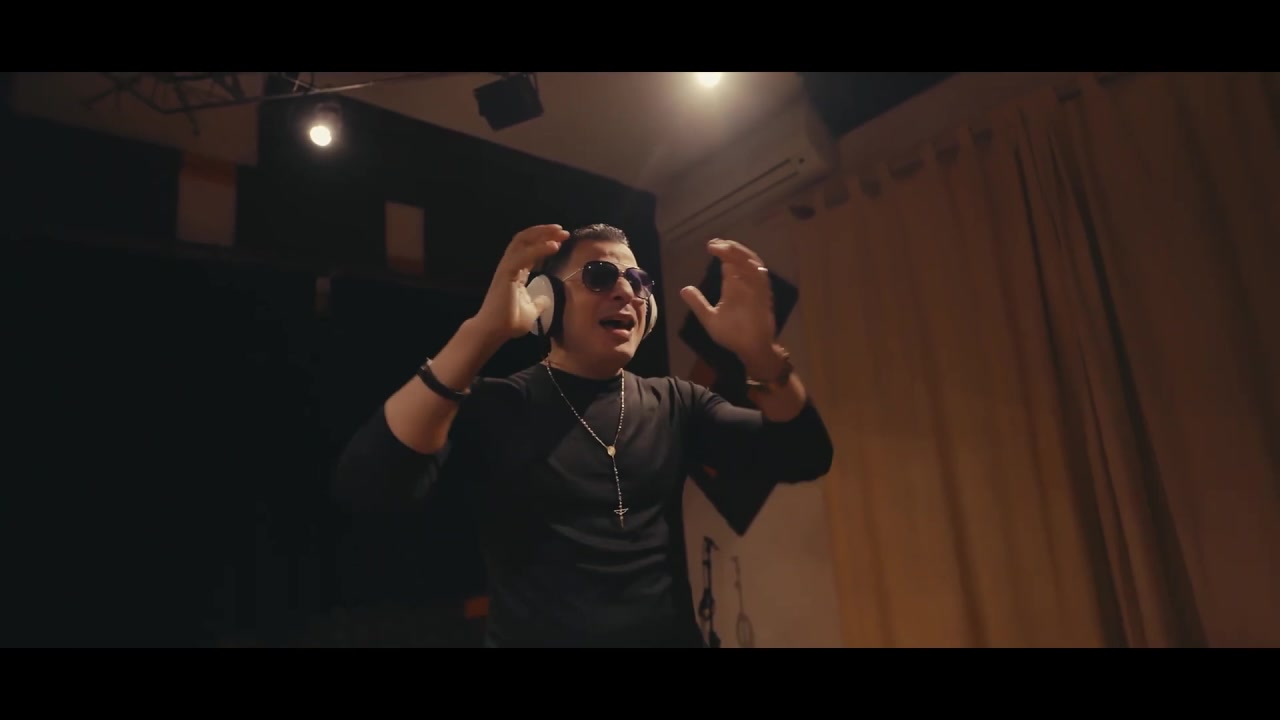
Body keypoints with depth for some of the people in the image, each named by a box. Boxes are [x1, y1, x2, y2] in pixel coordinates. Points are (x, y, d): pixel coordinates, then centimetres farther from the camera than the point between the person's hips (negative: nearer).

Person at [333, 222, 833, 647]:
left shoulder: (674, 404, 2)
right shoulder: (492, 405, -8)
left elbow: (803, 459, -4)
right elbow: (363, 486, -23)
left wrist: (760, 353, -23)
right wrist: (481, 334, -34)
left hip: (673, 636, 4)